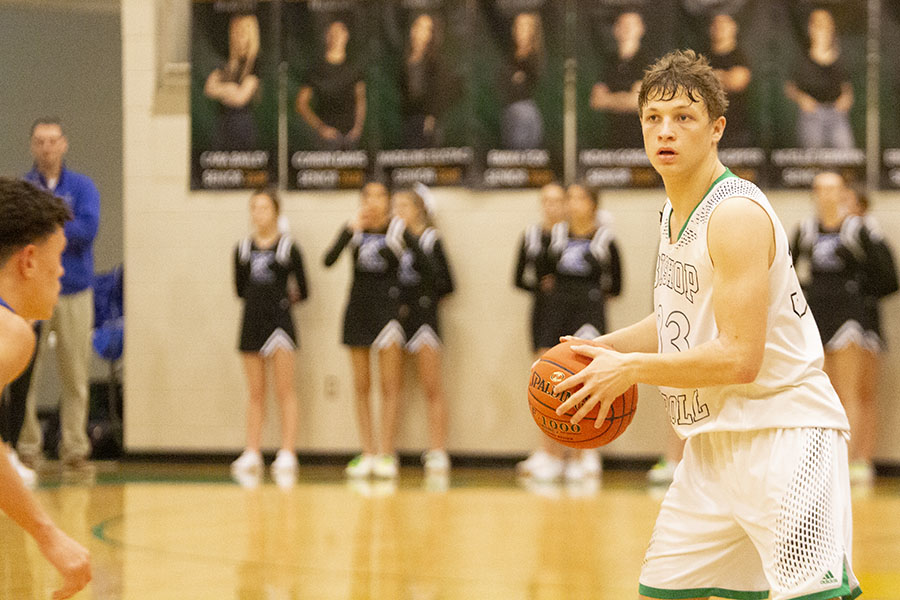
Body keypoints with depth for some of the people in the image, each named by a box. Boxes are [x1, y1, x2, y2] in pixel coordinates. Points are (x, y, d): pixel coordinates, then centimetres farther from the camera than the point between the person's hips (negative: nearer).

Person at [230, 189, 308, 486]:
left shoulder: (288, 247, -1)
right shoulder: (243, 248, 8)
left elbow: (302, 292, 2)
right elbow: (240, 289, 12)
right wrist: (260, 297, 5)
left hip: (279, 320, -3)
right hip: (252, 322, 4)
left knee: (284, 391, -5)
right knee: (256, 393, 8)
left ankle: (287, 456, -6)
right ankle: (251, 455, 10)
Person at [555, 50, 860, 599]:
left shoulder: (736, 213, -17)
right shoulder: (675, 212, 13)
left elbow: (739, 359, -22)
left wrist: (628, 368, -15)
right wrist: (602, 348, 11)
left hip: (784, 434, -9)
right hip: (713, 442, 9)